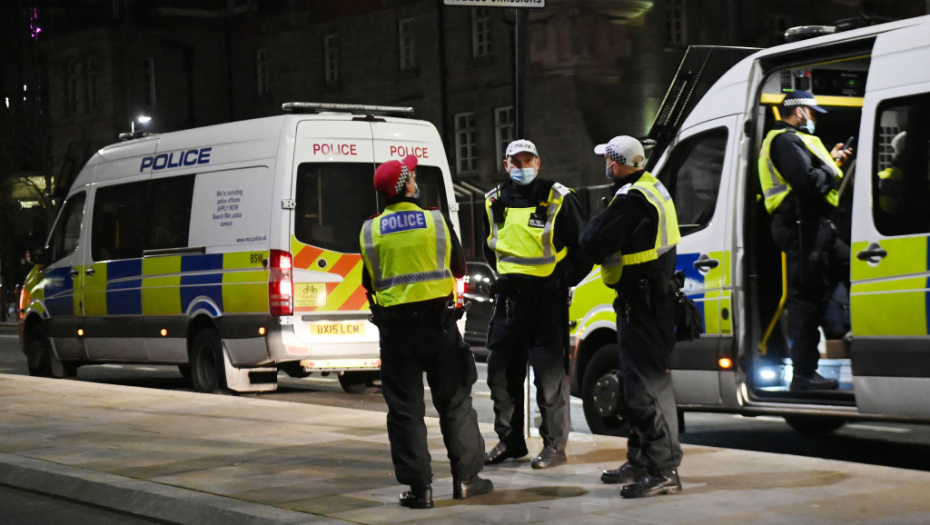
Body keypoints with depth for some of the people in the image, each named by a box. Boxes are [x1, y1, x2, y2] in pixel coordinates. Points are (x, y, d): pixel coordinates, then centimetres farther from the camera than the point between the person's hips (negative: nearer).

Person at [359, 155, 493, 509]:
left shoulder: (370, 231, -2)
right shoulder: (437, 221, -5)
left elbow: (370, 283, 6)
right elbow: (459, 269, 4)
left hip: (395, 324, 0)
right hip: (437, 320, 0)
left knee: (405, 409, 5)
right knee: (454, 401, 11)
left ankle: (419, 487, 2)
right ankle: (465, 478, 14)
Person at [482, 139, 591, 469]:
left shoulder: (559, 200, -4)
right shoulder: (495, 203, 10)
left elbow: (583, 247, 1)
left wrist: (565, 281, -2)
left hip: (548, 296, -5)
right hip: (509, 296, 5)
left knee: (550, 373, -5)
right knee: (501, 370, 8)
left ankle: (555, 445, 1)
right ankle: (510, 441, 19)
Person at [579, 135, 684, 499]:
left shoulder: (631, 199, -21)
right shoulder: (652, 187, 13)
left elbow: (593, 243, -22)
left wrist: (595, 226, -3)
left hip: (642, 301, -11)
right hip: (651, 296, 11)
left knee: (648, 385, -10)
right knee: (638, 379, 19)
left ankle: (664, 470, -10)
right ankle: (640, 461, 29)